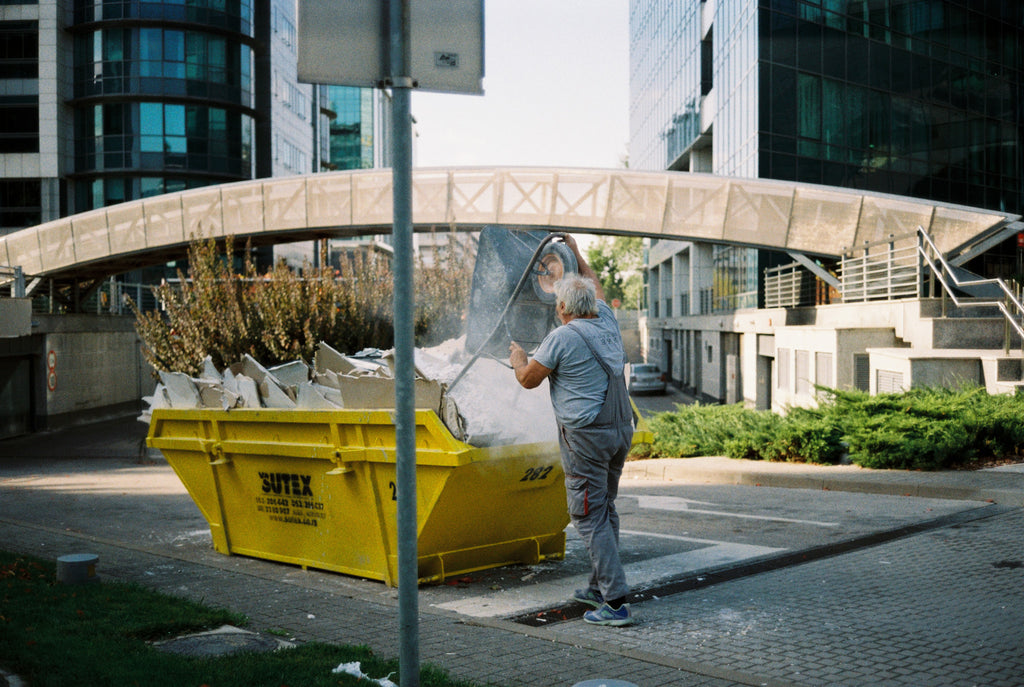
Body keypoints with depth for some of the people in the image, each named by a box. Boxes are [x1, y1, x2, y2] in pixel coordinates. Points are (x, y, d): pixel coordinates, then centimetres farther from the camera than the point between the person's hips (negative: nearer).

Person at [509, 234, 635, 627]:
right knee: (604, 509, 17)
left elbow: (528, 379, -1)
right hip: (621, 429, 8)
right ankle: (600, 587, 26)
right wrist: (576, 255, 44)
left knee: (589, 516, -4)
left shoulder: (562, 337, -10)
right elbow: (595, 287, 31)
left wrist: (518, 356, 20)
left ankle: (615, 602, -8)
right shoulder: (607, 324, 10)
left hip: (586, 434, -8)